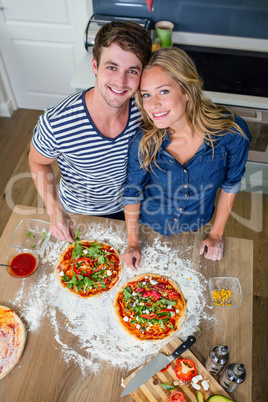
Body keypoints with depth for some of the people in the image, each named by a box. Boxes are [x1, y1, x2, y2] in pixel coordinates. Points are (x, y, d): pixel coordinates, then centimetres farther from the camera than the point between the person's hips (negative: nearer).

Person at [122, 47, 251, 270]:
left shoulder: (233, 133, -29)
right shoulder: (143, 141, -29)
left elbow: (231, 183, -11)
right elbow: (132, 191, -12)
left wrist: (216, 234, -2)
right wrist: (133, 241, -5)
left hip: (195, 229, 1)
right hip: (148, 224, 0)